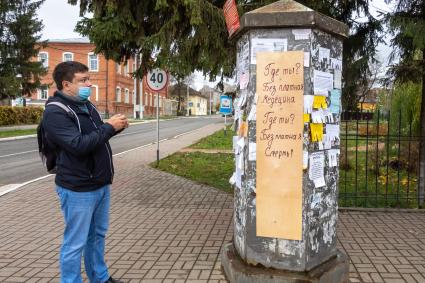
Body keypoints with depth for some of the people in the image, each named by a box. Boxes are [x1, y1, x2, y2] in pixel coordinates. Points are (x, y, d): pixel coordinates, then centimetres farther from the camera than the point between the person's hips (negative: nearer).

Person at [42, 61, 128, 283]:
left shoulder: (85, 104, 12)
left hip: (100, 184, 9)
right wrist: (109, 127, -18)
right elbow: (79, 144, -28)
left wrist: (116, 126, 1)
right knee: (75, 243, 2)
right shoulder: (55, 112, -17)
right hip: (78, 189, -9)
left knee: (97, 235, 20)